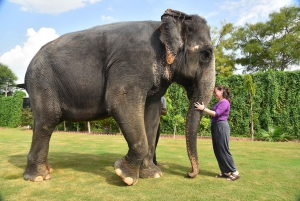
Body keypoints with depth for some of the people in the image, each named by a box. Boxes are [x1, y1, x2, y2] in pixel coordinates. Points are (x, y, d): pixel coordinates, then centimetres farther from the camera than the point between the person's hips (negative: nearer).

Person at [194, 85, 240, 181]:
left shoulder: (225, 102, -10)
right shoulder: (218, 103, 18)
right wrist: (203, 108, 7)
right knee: (217, 151, 10)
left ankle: (234, 172, 7)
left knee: (224, 150, -4)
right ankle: (225, 172, 19)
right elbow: (213, 113, 13)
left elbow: (216, 114, -19)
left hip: (221, 126, -9)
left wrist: (203, 109, -19)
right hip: (215, 126, 10)